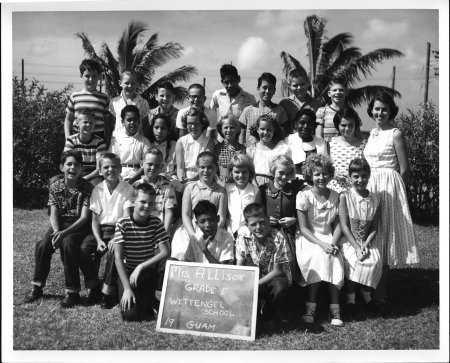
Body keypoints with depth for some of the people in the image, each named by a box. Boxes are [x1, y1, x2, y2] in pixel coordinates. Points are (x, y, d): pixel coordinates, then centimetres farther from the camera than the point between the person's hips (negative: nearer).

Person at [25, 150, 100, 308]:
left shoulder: (87, 188, -10)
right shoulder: (55, 187, 2)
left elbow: (84, 217, -16)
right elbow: (54, 215, -2)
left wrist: (64, 233, -28)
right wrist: (56, 232, -23)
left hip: (79, 226, -4)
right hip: (60, 225, 4)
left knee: (68, 244, -32)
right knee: (42, 245, -21)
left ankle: (73, 293, -20)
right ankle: (37, 288, -3)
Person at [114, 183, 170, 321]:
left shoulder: (156, 223, -4)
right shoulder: (122, 223, -11)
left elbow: (165, 252, -12)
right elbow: (118, 258, -14)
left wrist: (141, 266, -23)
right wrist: (127, 288, -20)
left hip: (150, 272, 3)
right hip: (129, 273, -3)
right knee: (129, 314, -22)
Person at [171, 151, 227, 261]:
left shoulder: (221, 191, 8)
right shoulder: (190, 187, 9)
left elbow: (221, 218, 2)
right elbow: (185, 215, 4)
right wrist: (193, 235, -9)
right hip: (189, 231, 1)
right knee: (181, 253, -24)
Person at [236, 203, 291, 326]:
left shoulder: (278, 238, -22)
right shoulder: (243, 234, -14)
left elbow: (278, 270, -17)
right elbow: (240, 265, -6)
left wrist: (256, 284, -25)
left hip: (274, 278, -3)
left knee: (279, 286, -36)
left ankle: (280, 318, -4)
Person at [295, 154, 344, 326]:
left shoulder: (335, 197, 7)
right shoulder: (304, 197, -4)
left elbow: (337, 225, 5)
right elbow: (303, 228, -8)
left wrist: (333, 243, -15)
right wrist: (321, 244, -21)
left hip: (328, 239, 3)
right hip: (308, 240, -3)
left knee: (335, 260, -28)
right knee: (318, 256, -34)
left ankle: (335, 309, -26)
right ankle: (310, 308, -30)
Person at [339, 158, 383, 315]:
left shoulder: (374, 199, 4)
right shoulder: (345, 196, -5)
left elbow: (374, 228, 3)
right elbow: (344, 226, -10)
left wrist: (365, 245, -15)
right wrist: (357, 247, -19)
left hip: (367, 242, 3)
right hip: (348, 241, -3)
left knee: (375, 260, -24)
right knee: (353, 261, -29)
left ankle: (366, 292, -1)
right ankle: (350, 295, -8)